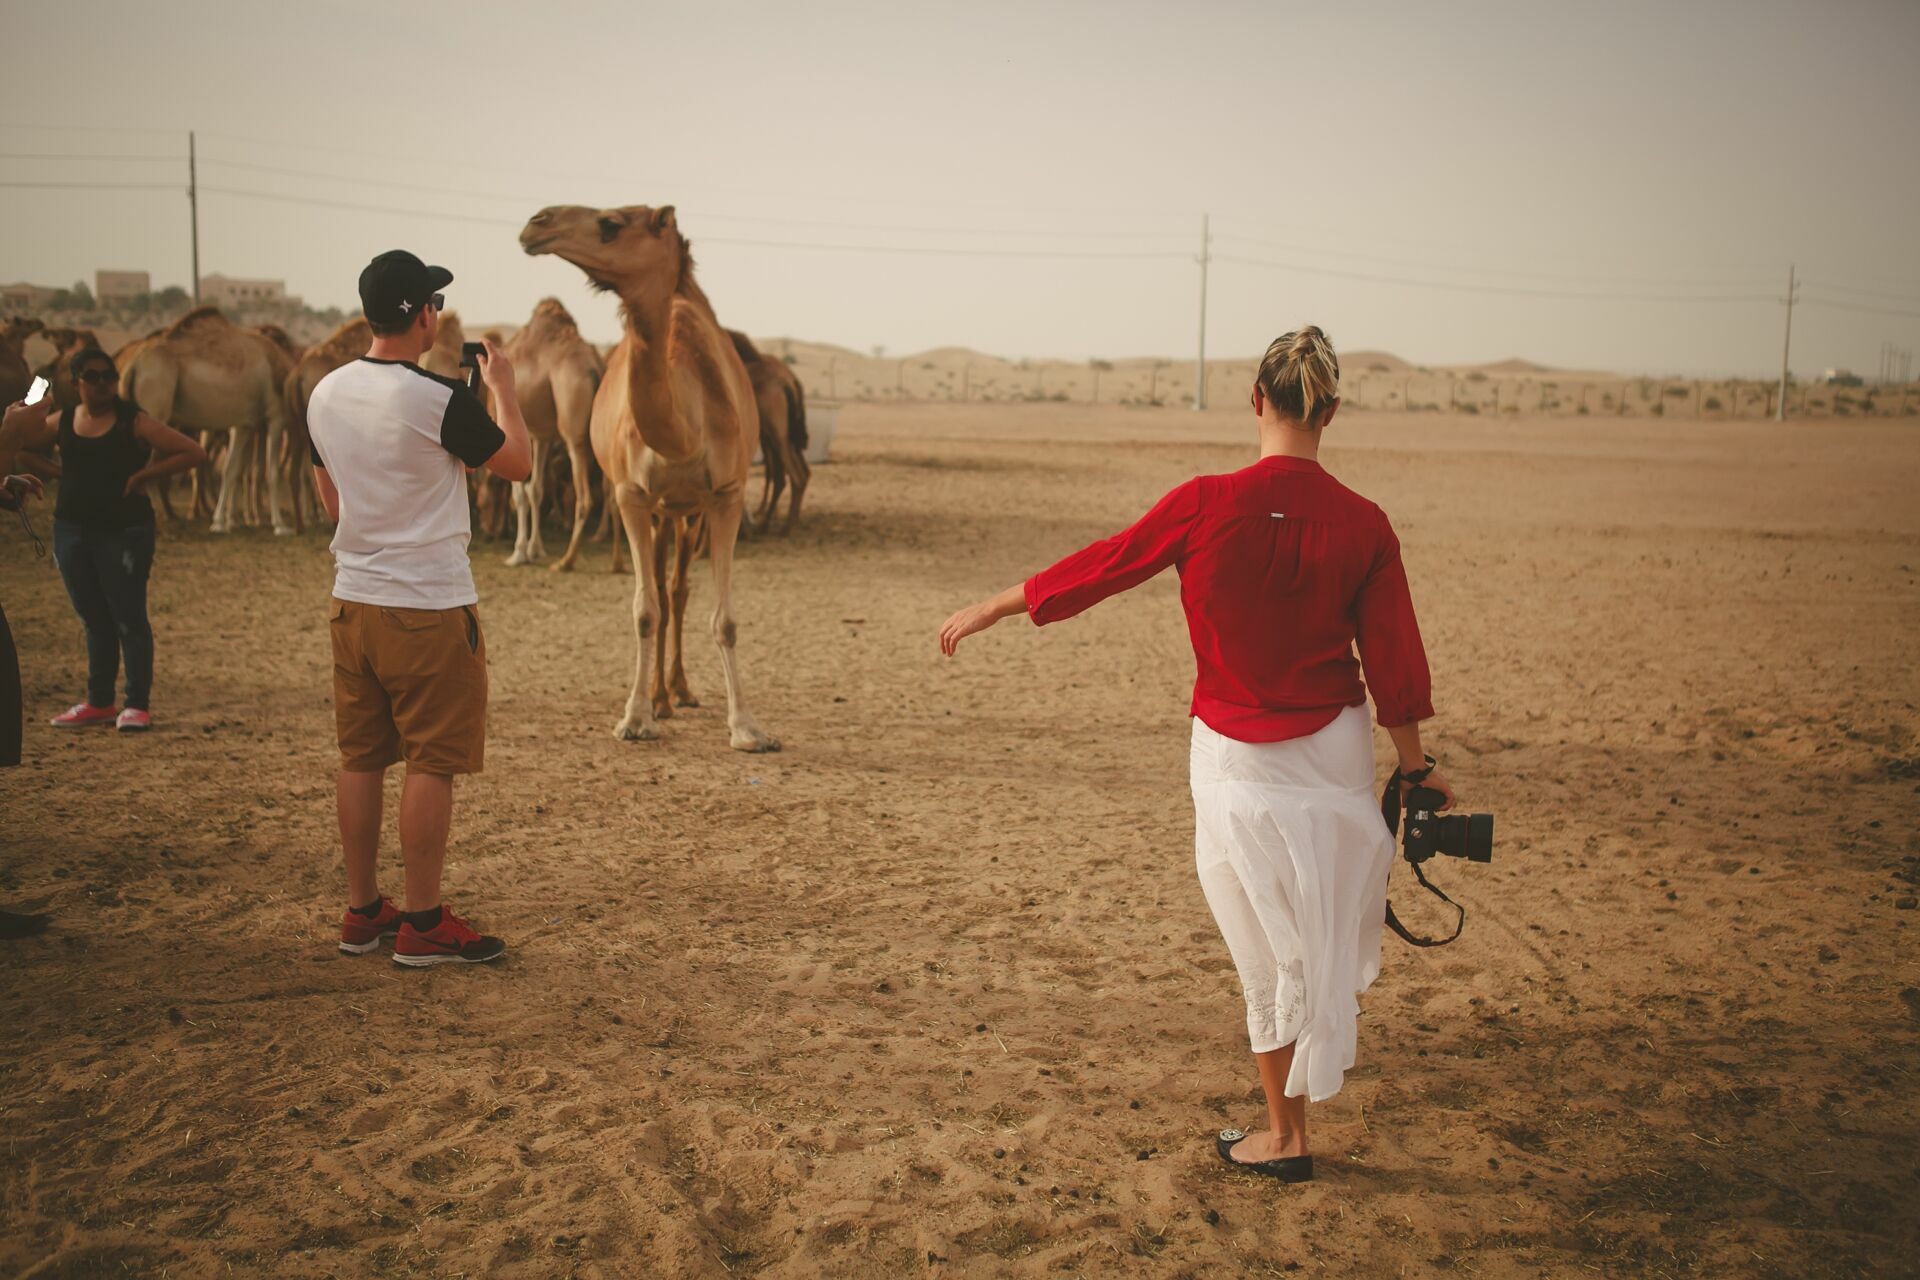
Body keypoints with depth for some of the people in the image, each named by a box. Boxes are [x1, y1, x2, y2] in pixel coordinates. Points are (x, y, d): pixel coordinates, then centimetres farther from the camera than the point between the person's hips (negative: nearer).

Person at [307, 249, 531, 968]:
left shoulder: (325, 394, 6)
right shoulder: (438, 400, -16)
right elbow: (518, 464, -2)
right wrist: (502, 388, 12)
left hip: (352, 600, 7)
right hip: (429, 606, -7)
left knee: (360, 759, 12)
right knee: (431, 763, 0)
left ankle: (362, 912, 21)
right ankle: (423, 926, 6)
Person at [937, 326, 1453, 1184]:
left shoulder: (1206, 506, -17)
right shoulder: (1363, 524, -11)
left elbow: (1096, 568, -7)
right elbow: (1393, 660, -5)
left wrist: (985, 612, 6)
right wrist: (1416, 770, 8)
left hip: (1239, 758, -2)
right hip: (1335, 749, 2)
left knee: (1268, 943, 10)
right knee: (1318, 928, 25)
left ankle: (1286, 1136, 21)